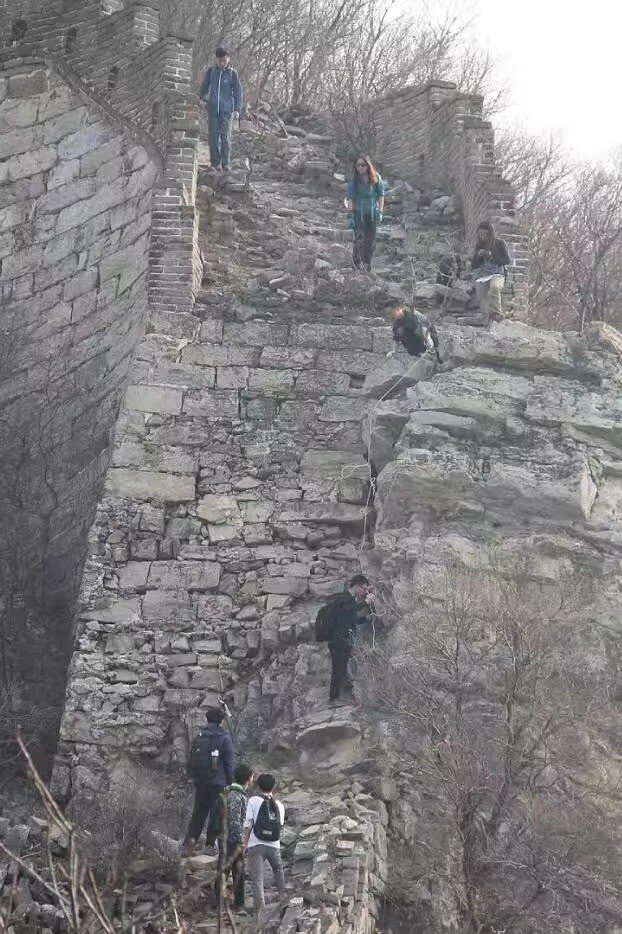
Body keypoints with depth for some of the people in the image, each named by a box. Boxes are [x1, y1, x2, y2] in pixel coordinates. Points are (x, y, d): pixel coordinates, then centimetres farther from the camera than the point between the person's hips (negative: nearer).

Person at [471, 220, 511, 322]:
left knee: (494, 287, -39)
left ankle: (496, 313, -39)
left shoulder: (500, 244, 6)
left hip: (497, 274, -4)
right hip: (481, 277, 4)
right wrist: (478, 255, -6)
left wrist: (492, 257, -15)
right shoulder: (479, 245, 15)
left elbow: (507, 260, -3)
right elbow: (473, 266, 14)